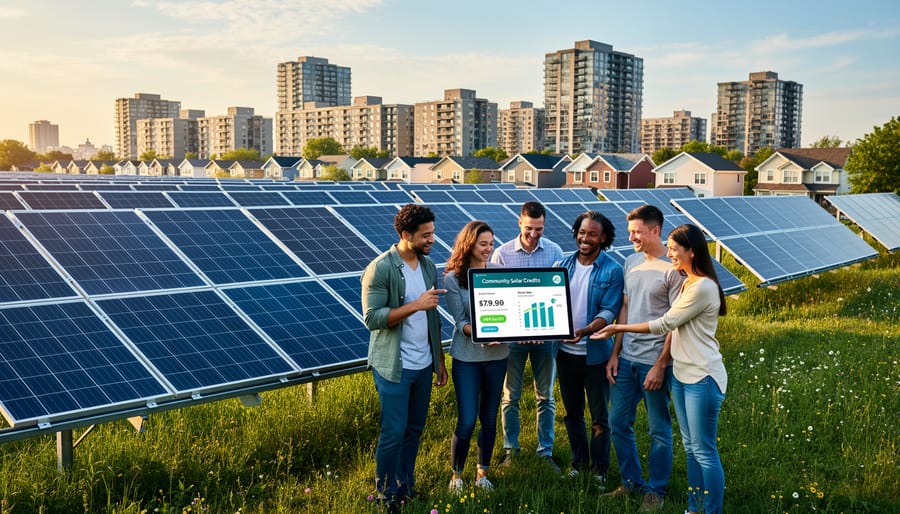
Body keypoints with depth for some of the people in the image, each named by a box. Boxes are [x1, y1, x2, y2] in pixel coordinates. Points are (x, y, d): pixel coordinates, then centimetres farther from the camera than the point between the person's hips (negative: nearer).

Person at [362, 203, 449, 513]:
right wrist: (416, 305, -26)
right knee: (394, 433, 1)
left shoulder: (428, 266, 6)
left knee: (415, 429, 15)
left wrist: (440, 360, 13)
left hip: (423, 365, 7)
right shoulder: (380, 269, -15)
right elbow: (372, 317, -21)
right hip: (394, 367, -6)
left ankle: (405, 488, 31)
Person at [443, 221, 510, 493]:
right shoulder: (452, 279, -8)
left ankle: (483, 473, 31)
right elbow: (460, 321, -11)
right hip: (467, 357, -3)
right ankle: (456, 476, 19)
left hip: (497, 355, 3)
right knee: (467, 421, -3)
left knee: (489, 418, 13)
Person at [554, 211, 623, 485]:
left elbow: (609, 311, -15)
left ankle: (599, 469, 23)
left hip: (596, 353, -3)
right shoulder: (562, 266, 2)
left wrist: (585, 331, -31)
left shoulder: (612, 271, -9)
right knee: (572, 412, 16)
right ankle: (578, 462, 32)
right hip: (566, 351, 4)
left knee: (599, 416, 8)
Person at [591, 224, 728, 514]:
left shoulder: (702, 287, -19)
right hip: (681, 374, 10)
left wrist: (618, 328, -10)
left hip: (702, 378, -10)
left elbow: (665, 324, -16)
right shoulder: (687, 282, 11)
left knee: (704, 451, -1)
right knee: (690, 447, 16)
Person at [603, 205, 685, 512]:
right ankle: (631, 482, 31)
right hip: (626, 358, 7)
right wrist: (615, 353, 9)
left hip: (654, 361, -7)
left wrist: (660, 365, -14)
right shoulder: (631, 262, 8)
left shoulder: (672, 269, -13)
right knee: (618, 423, 14)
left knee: (658, 430, 8)